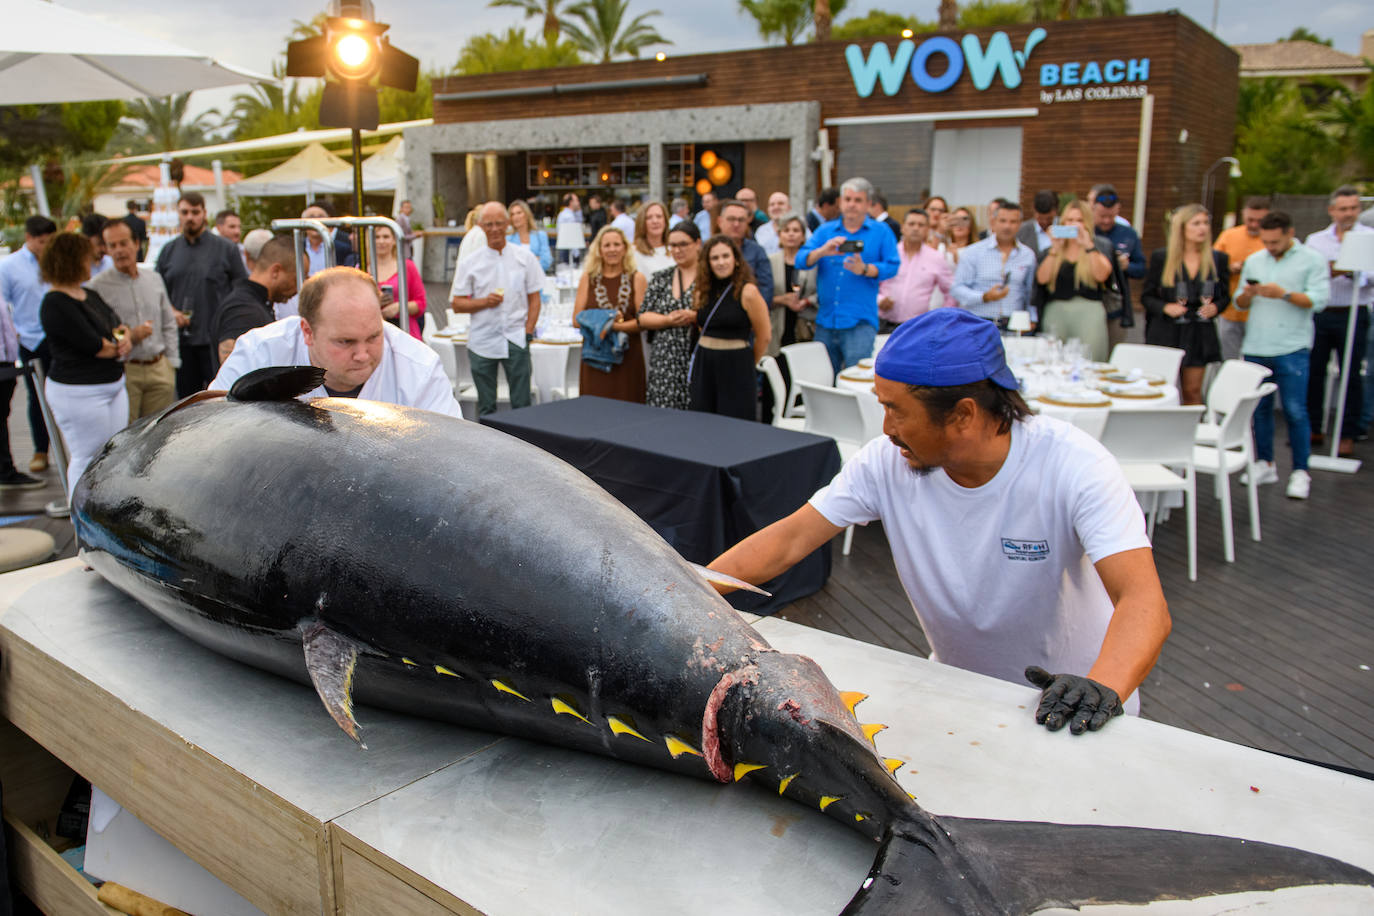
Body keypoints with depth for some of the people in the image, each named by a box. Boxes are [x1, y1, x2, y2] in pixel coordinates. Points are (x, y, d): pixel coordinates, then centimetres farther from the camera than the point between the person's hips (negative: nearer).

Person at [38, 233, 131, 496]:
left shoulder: (90, 295, 13)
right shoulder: (56, 304, -16)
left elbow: (118, 324, 14)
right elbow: (93, 345, -21)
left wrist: (124, 335, -10)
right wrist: (118, 346, -1)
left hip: (113, 385, 9)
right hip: (79, 392, -9)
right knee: (88, 460, -1)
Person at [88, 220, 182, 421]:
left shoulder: (155, 279, 13)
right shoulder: (97, 286, -2)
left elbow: (169, 324, 19)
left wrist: (171, 362, 12)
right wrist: (129, 336, -17)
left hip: (159, 369, 4)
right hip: (124, 373, -4)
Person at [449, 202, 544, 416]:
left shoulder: (525, 257, 4)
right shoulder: (471, 262, 3)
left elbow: (534, 299, 6)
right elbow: (456, 304, 4)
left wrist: (528, 332, -4)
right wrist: (485, 301, -12)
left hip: (515, 340, 0)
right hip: (482, 342, 1)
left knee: (521, 404, -1)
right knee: (486, 407, 7)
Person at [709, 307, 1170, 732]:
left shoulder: (1072, 463, -23)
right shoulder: (886, 462, -14)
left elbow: (1144, 603, -32)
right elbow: (788, 541, -12)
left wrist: (1103, 689, -50)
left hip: (1068, 704, -2)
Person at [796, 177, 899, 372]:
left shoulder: (881, 232, 8)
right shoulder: (825, 231, 14)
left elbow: (892, 266, -2)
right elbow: (801, 260, 1)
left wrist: (864, 269, -18)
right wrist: (822, 252, -18)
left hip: (860, 321, -3)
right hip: (826, 320, 3)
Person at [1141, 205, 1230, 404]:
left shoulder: (1218, 259, 5)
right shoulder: (1161, 258, -2)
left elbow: (1225, 296, 13)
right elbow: (1146, 296, 2)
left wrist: (1215, 307, -8)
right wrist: (1165, 307, -16)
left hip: (1200, 334, 2)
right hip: (1166, 334, -2)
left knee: (1193, 391, 5)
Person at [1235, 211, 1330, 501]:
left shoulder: (1312, 261, 1)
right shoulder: (1254, 261, 14)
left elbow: (1318, 300, -9)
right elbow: (1240, 303, 13)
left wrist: (1284, 294, -19)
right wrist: (1248, 294, -8)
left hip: (1292, 349, -4)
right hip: (1255, 347, 4)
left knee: (1295, 410, -5)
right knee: (1259, 408, 9)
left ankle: (1300, 472, 3)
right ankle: (1264, 464, 20)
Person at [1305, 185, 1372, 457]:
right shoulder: (1316, 240, 12)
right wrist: (1329, 272, -15)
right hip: (1319, 313, 3)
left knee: (1351, 376, 1)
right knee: (1312, 372, 4)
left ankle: (1348, 436, 9)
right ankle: (1313, 430, 16)